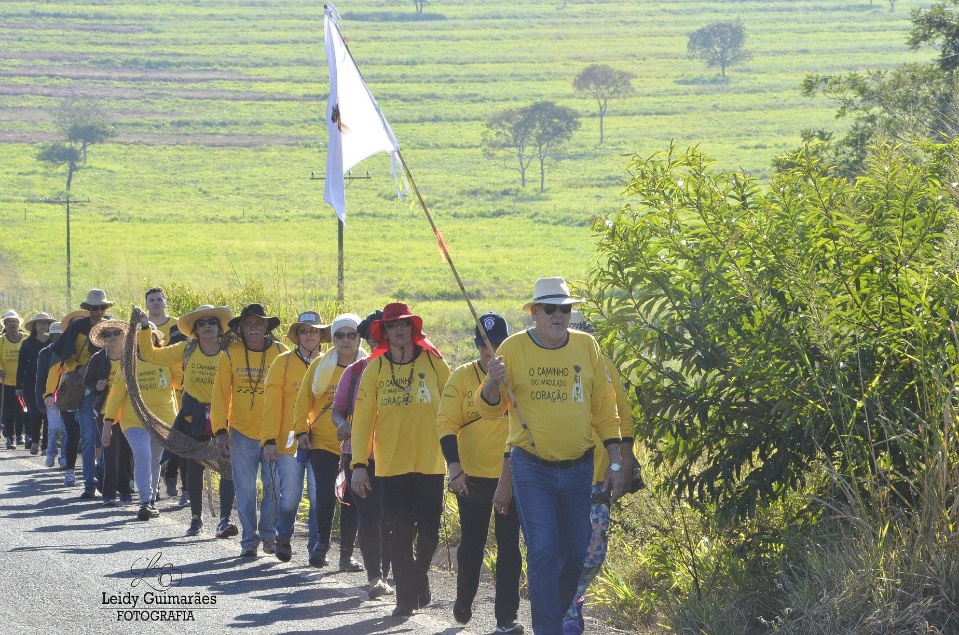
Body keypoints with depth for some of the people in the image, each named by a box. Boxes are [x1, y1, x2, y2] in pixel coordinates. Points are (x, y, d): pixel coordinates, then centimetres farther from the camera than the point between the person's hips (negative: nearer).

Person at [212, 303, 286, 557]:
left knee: (274, 486, -2)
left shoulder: (280, 353, 0)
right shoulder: (230, 354, -1)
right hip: (241, 433, 0)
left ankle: (269, 533, 18)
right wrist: (220, 430, -4)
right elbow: (220, 394, 2)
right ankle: (249, 540, 13)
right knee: (245, 489, 3)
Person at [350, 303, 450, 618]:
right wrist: (359, 464, -4)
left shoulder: (433, 362, 1)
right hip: (392, 463, 0)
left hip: (430, 462, 0)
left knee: (429, 529, 0)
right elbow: (363, 418, 1)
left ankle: (420, 572, 28)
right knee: (401, 531, 0)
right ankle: (406, 596, 9)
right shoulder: (375, 369, 2)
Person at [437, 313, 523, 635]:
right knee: (471, 545, 12)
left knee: (508, 547, 0)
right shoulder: (461, 377, -2)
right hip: (472, 477, 1)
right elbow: (447, 424, -5)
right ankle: (463, 603, 34)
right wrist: (455, 468, -14)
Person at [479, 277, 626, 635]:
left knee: (575, 554, 10)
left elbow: (605, 410, 6)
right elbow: (491, 409, 0)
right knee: (543, 552, -11)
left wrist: (615, 463, 3)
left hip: (578, 469, 3)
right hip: (531, 470, -3)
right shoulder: (514, 348, -4)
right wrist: (493, 382, -22)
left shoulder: (587, 347, 2)